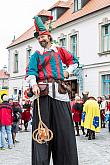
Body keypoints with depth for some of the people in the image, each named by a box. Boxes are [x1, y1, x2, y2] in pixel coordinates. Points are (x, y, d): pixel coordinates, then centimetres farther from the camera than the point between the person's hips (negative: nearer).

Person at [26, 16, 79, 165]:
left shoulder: (59, 51, 20)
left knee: (64, 128, -1)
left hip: (59, 92, 1)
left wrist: (68, 71, 14)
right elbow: (31, 71, -1)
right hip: (42, 91, -1)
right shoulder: (36, 55, 15)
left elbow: (74, 61, 32)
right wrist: (34, 84, -19)